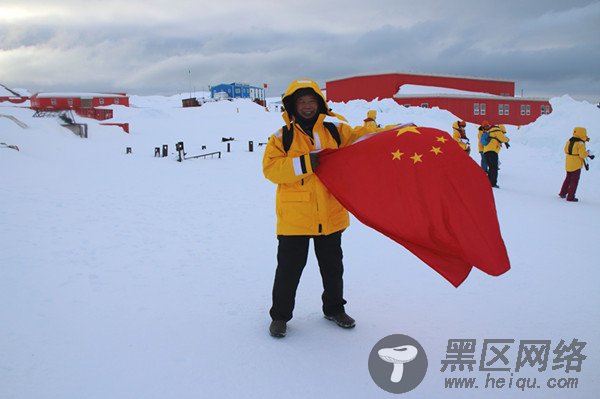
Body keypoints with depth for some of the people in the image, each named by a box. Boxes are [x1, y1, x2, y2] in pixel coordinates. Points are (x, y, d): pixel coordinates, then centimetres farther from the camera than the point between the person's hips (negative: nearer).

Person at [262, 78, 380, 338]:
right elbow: (271, 168, -15)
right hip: (295, 216, -3)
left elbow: (358, 137, 15)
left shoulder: (334, 130, 4)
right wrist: (304, 164, -25)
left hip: (330, 214, 4)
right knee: (289, 267, 5)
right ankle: (280, 315, 24)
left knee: (332, 265, 19)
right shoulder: (283, 136, -5)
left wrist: (374, 127, -3)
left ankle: (334, 308, 40)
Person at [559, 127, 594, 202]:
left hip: (568, 164, 7)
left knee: (568, 179, 23)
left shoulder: (569, 141, 2)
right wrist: (587, 153, -4)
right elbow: (582, 154, -23)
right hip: (576, 165, -7)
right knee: (574, 181, 3)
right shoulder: (580, 143, -20)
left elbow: (566, 151, 11)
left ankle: (562, 193, 29)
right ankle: (570, 197, 6)